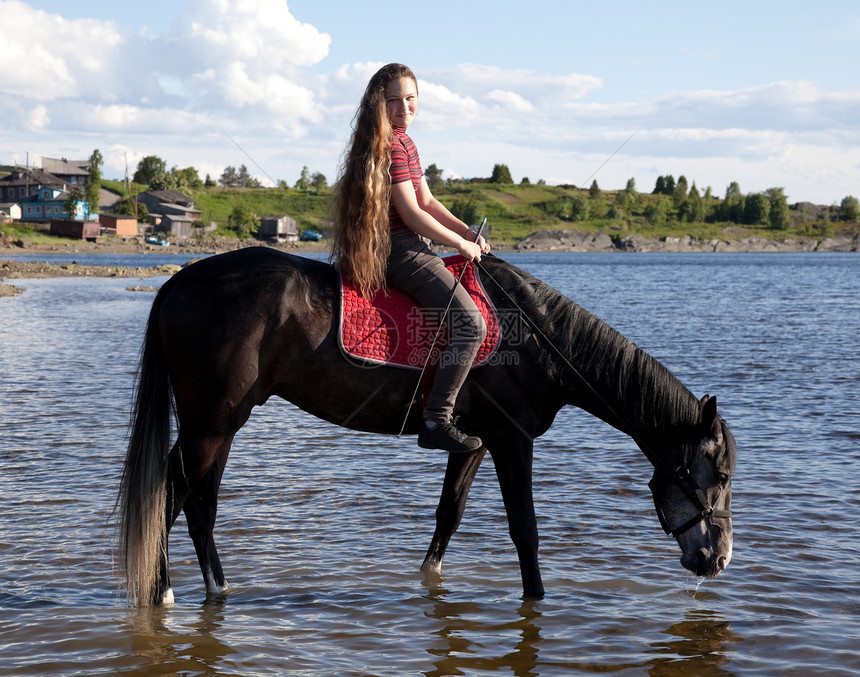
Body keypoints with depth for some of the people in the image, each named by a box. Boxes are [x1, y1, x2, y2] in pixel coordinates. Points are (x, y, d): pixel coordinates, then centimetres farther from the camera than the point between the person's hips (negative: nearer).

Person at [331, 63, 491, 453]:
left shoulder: (403, 141, 18)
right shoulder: (390, 146, -16)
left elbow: (427, 201, 19)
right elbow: (411, 213, -19)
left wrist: (467, 232, 8)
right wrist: (460, 244, -9)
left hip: (408, 247, 11)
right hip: (399, 249, -11)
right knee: (471, 322, -19)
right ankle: (437, 421, -18)